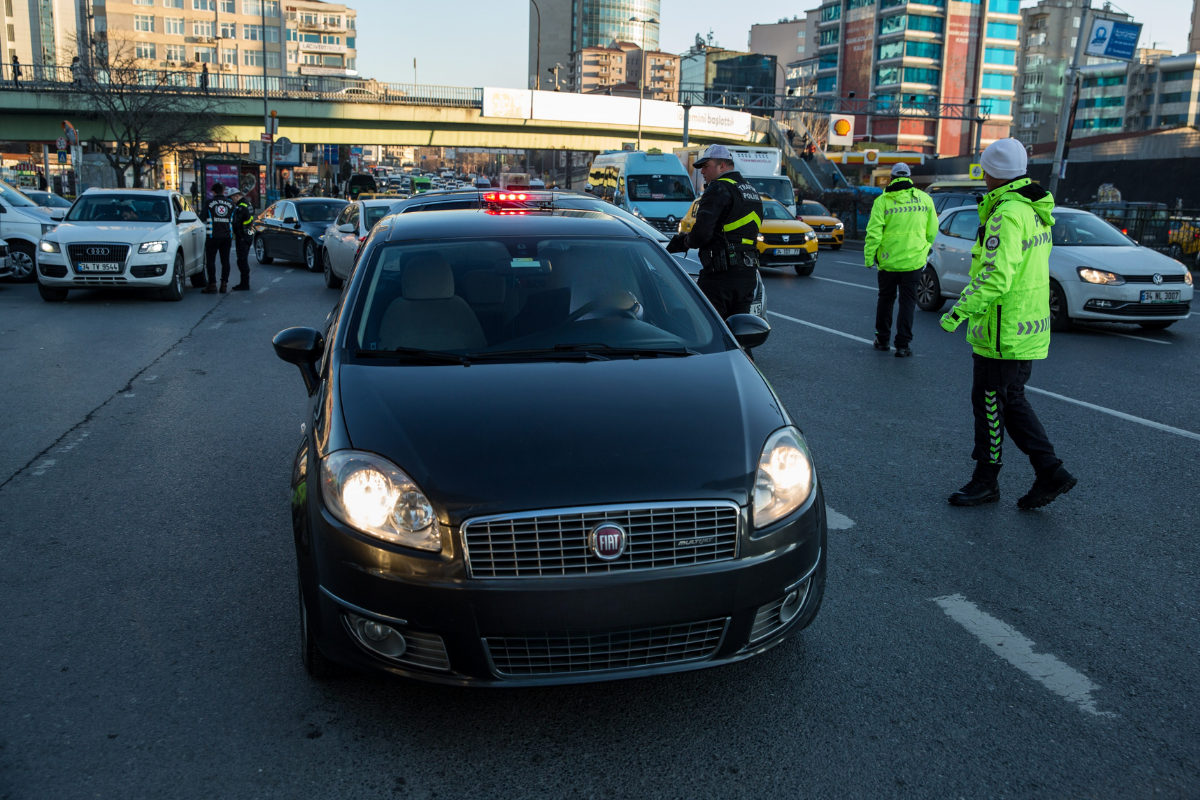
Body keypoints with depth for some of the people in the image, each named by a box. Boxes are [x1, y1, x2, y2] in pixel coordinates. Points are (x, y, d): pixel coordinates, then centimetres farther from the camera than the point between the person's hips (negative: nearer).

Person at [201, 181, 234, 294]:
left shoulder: (209, 203, -4)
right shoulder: (230, 204, 7)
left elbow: (203, 219, 1)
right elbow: (234, 221, 11)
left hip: (213, 236, -3)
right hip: (227, 236, 4)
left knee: (210, 260, 1)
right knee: (225, 261, 8)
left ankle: (212, 284, -4)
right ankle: (224, 284, 5)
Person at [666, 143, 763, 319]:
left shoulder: (719, 189, -9)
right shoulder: (752, 191, 20)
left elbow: (702, 232, -19)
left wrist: (687, 241, 2)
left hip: (721, 273, -9)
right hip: (748, 273, 9)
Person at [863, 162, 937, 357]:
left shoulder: (883, 200, -6)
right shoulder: (925, 199, 2)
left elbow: (874, 232, -11)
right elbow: (932, 231, 6)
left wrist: (869, 257, -2)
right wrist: (925, 249, 21)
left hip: (888, 260, -1)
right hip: (914, 260, 1)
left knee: (885, 299, 14)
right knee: (907, 301, 4)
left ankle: (883, 339, 24)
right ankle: (902, 345, 2)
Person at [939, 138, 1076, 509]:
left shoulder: (1007, 215, -20)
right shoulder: (1033, 210, 12)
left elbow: (995, 277, -27)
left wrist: (959, 311, -23)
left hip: (1003, 332, -10)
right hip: (1028, 328, 10)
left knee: (989, 403, 2)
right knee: (1012, 402, 17)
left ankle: (985, 481, 15)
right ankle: (1050, 472, 17)